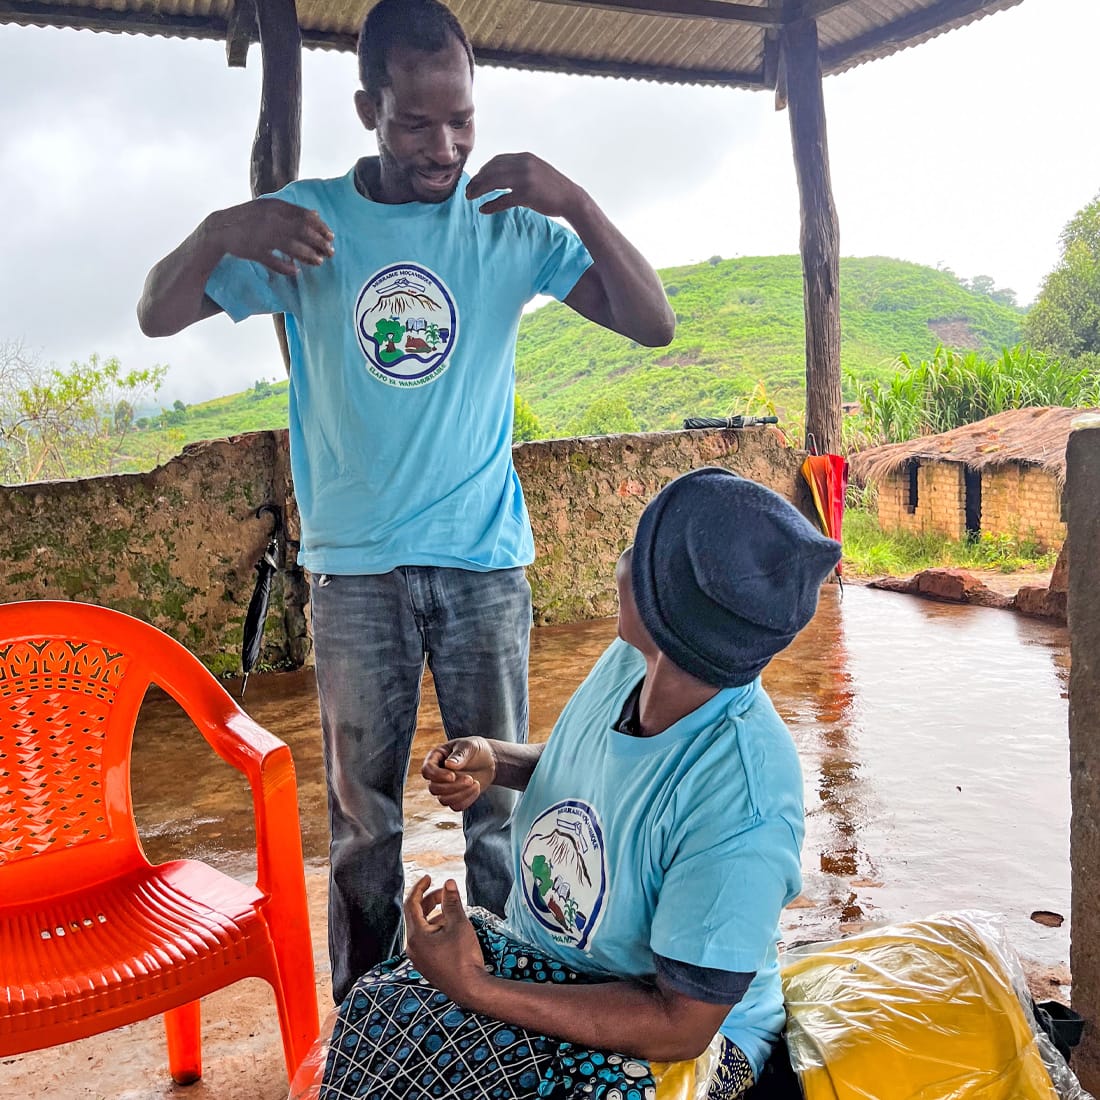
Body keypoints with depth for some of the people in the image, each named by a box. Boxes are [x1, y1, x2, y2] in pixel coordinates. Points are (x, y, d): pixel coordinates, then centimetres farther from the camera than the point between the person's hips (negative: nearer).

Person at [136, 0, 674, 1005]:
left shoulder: (512, 224, 1)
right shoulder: (306, 220, 1)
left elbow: (654, 324, -4)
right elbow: (158, 318, 3)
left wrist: (575, 202, -19)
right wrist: (220, 231, -18)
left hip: (485, 558, 0)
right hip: (354, 567, 0)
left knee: (495, 800, 9)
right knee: (363, 810, 10)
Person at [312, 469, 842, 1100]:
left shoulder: (741, 809, -33)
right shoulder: (630, 660, -10)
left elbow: (680, 1027, -24)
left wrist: (475, 989, -25)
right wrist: (495, 763, -7)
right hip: (542, 948, 7)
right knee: (374, 1010, -17)